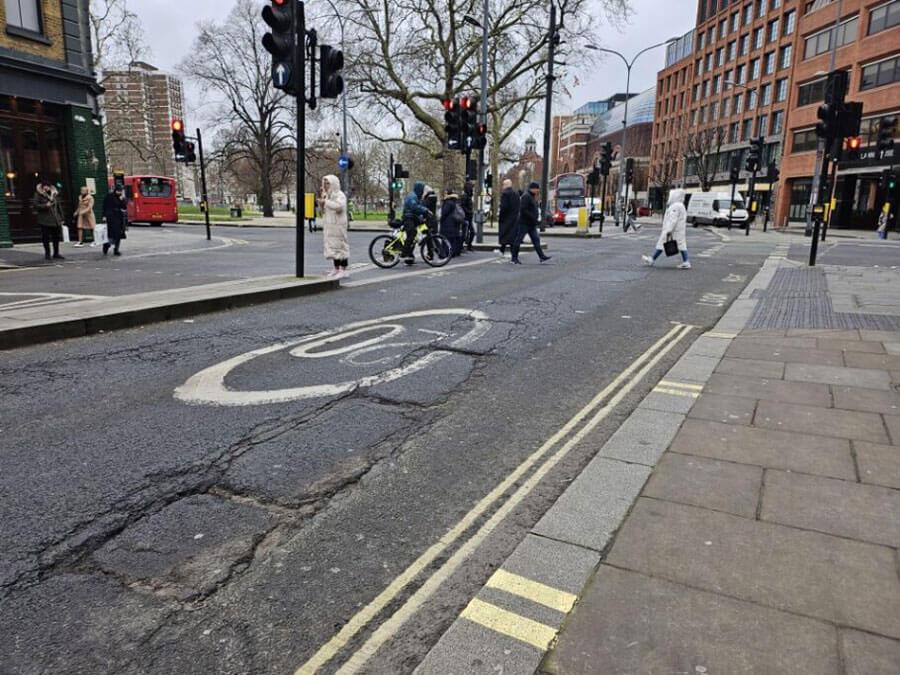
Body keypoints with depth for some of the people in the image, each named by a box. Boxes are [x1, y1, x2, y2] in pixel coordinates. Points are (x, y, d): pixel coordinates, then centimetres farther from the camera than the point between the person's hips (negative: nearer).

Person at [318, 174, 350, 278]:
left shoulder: (340, 195, -9)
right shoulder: (327, 195, 15)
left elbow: (339, 206, -28)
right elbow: (322, 209, 17)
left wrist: (326, 201, -22)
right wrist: (320, 197, 4)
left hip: (338, 225, -8)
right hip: (329, 225, 8)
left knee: (340, 246, -7)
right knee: (332, 247, 9)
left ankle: (343, 270, -5)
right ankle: (336, 269, 15)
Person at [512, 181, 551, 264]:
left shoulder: (532, 196, 18)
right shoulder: (526, 196, -14)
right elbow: (523, 210, -23)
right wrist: (533, 218, -21)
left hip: (532, 224, 10)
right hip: (525, 223, -10)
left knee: (536, 240, 4)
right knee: (519, 240, -2)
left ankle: (542, 257, 1)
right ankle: (514, 258, 3)